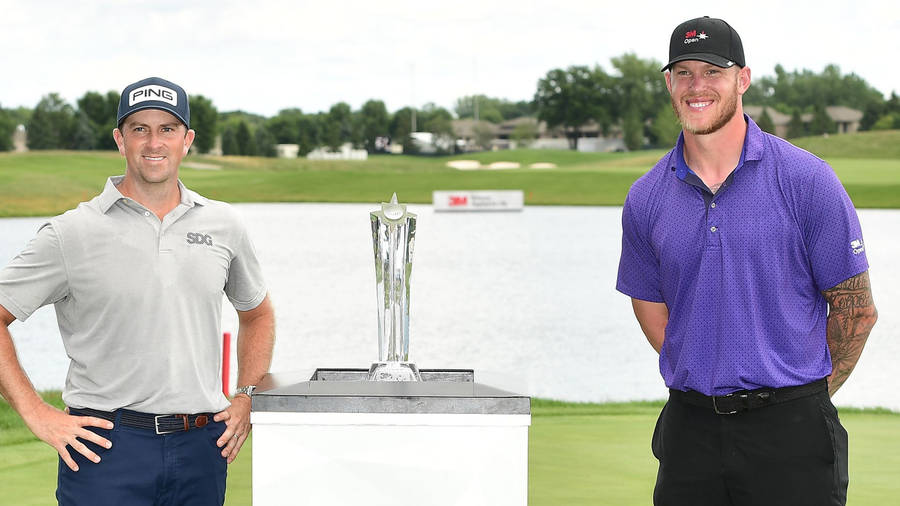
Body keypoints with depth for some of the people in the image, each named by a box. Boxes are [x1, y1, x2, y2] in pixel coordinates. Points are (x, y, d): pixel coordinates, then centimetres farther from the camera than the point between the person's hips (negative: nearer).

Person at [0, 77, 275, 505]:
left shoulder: (223, 224, 10)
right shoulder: (72, 233, -2)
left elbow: (257, 314, 26)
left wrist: (246, 399, 13)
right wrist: (37, 415, -7)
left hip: (201, 446, 4)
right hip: (105, 445, -3)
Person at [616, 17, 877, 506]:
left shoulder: (806, 180, -4)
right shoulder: (645, 198, 6)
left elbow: (856, 309, 1)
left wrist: (808, 397, 5)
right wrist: (708, 382, 12)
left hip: (789, 429, -3)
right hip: (691, 427, 3)